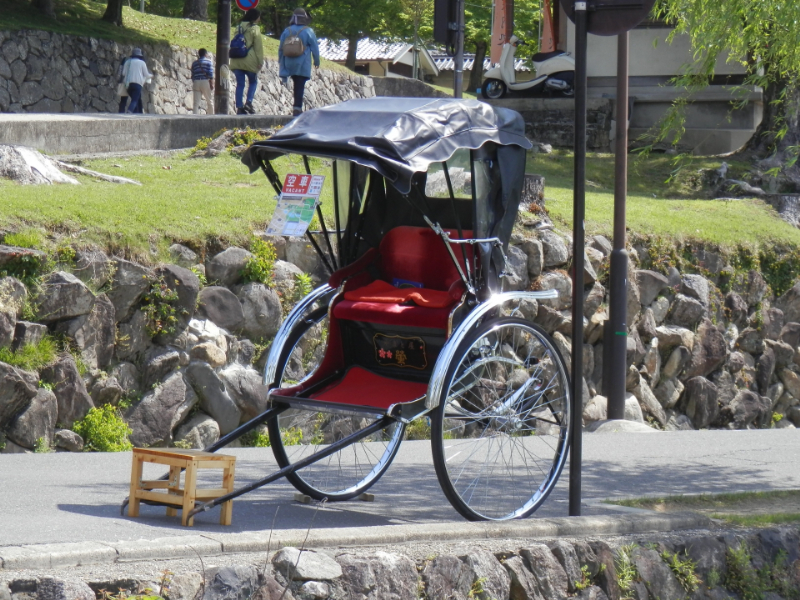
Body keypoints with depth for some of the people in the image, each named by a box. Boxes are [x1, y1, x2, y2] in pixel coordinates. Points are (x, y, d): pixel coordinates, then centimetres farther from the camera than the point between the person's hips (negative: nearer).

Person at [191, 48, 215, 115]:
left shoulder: (194, 63, 14)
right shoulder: (208, 61, 3)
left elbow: (192, 75, 14)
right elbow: (210, 73, -6)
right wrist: (212, 84, -6)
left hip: (196, 82, 3)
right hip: (205, 82, -3)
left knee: (196, 102, -2)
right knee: (209, 101, 10)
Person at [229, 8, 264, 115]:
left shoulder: (239, 27, 14)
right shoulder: (254, 29, -4)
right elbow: (258, 46, -7)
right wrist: (260, 61, -5)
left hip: (236, 60, 5)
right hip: (249, 59, -5)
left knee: (240, 84, 5)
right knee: (253, 82, 10)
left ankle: (239, 107, -1)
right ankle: (249, 102, -8)